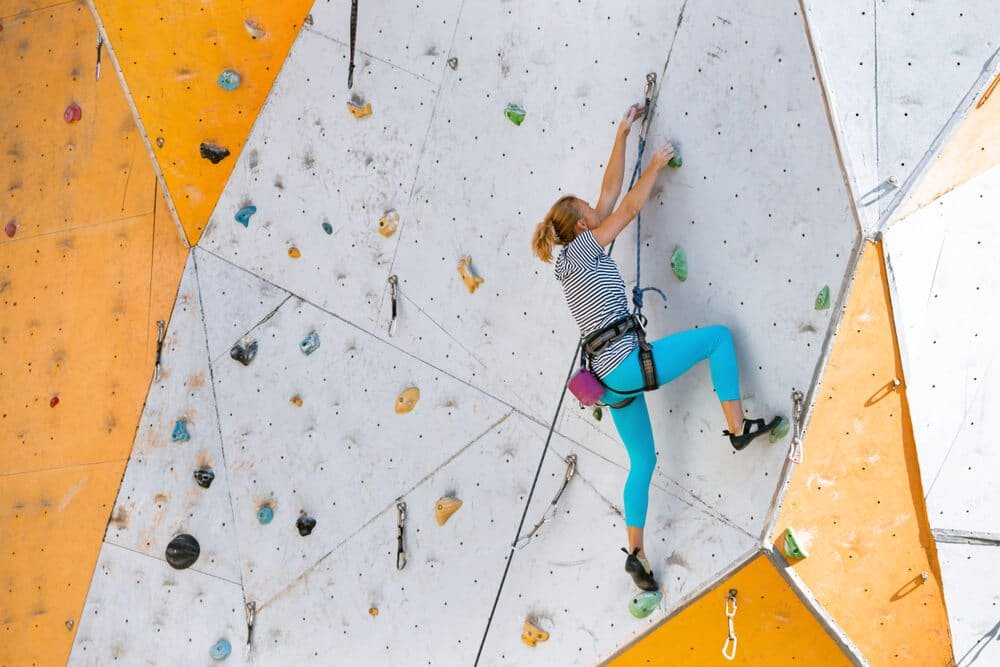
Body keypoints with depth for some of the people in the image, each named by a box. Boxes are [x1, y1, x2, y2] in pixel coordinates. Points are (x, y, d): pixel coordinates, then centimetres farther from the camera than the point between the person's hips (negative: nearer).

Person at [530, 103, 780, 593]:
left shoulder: (576, 259, 19)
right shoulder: (579, 251, -4)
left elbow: (611, 191, 22)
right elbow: (629, 208, -1)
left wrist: (623, 134, 24)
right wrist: (656, 166, 13)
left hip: (610, 377, 9)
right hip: (628, 364, -9)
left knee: (642, 462, 16)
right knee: (718, 336, 2)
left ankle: (635, 553, 16)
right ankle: (738, 428, -1)